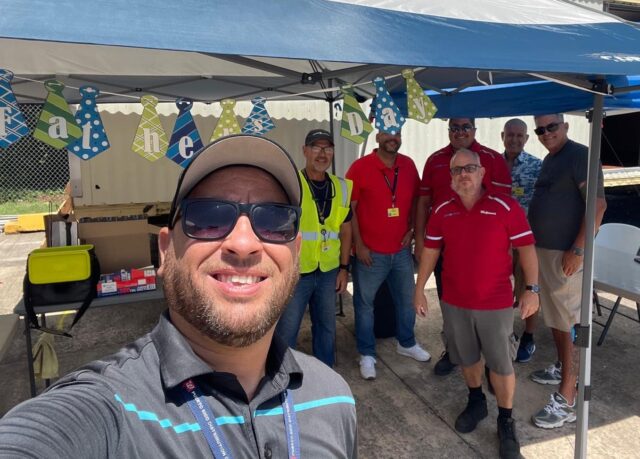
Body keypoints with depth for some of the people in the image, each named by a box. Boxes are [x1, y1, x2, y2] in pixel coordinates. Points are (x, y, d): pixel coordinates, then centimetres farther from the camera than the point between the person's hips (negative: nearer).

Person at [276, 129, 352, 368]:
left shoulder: (341, 187, 5)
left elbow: (345, 230, 12)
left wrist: (344, 267, 9)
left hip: (328, 272, 5)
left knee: (326, 326, 19)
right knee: (286, 330, 6)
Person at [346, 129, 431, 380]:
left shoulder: (409, 165, 2)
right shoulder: (360, 167, -12)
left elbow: (415, 200, 14)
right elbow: (349, 209, -11)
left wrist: (411, 230, 3)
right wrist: (359, 244, -12)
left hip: (401, 250, 5)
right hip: (370, 252, -4)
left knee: (407, 299, 18)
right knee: (364, 303, 7)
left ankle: (406, 343, 40)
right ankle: (367, 355, 23)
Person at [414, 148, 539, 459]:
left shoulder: (505, 207, -10)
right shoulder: (442, 211, 0)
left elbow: (526, 248, -7)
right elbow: (430, 251, 6)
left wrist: (532, 289, -11)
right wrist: (419, 289, 5)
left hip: (496, 302, -3)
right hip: (454, 302, 3)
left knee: (501, 364, 7)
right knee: (466, 358, 19)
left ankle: (506, 422, 26)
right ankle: (476, 402, 43)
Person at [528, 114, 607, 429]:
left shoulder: (580, 155, -12)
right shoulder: (549, 159, 15)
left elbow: (598, 204, -19)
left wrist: (578, 250, -23)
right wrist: (535, 241, 15)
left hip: (566, 253, -9)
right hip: (544, 249, 9)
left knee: (569, 324, -5)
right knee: (554, 317, 20)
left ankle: (567, 401, 0)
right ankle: (562, 368, 38)